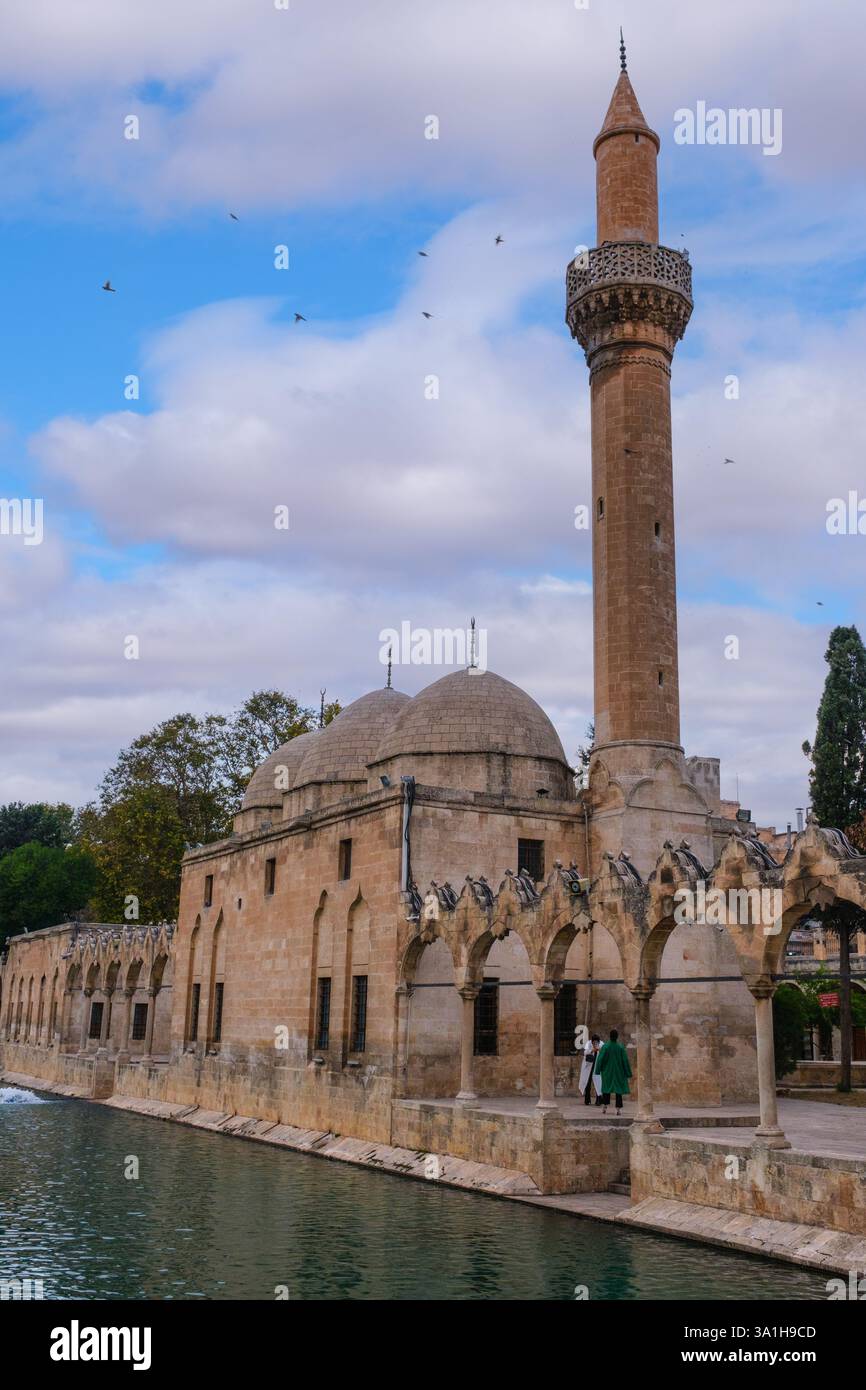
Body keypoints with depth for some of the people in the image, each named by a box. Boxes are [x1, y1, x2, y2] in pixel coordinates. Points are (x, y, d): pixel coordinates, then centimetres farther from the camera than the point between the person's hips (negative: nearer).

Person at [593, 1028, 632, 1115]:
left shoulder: (605, 1046, -11)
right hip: (618, 1071, 0)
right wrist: (627, 1073, 0)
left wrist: (598, 1070, 0)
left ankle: (604, 1106, 4)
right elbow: (625, 1060, -8)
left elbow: (600, 1059, -10)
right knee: (618, 1089, 6)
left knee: (606, 1088, 14)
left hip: (607, 1072, 1)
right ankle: (618, 1108, 1)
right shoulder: (620, 1047, -11)